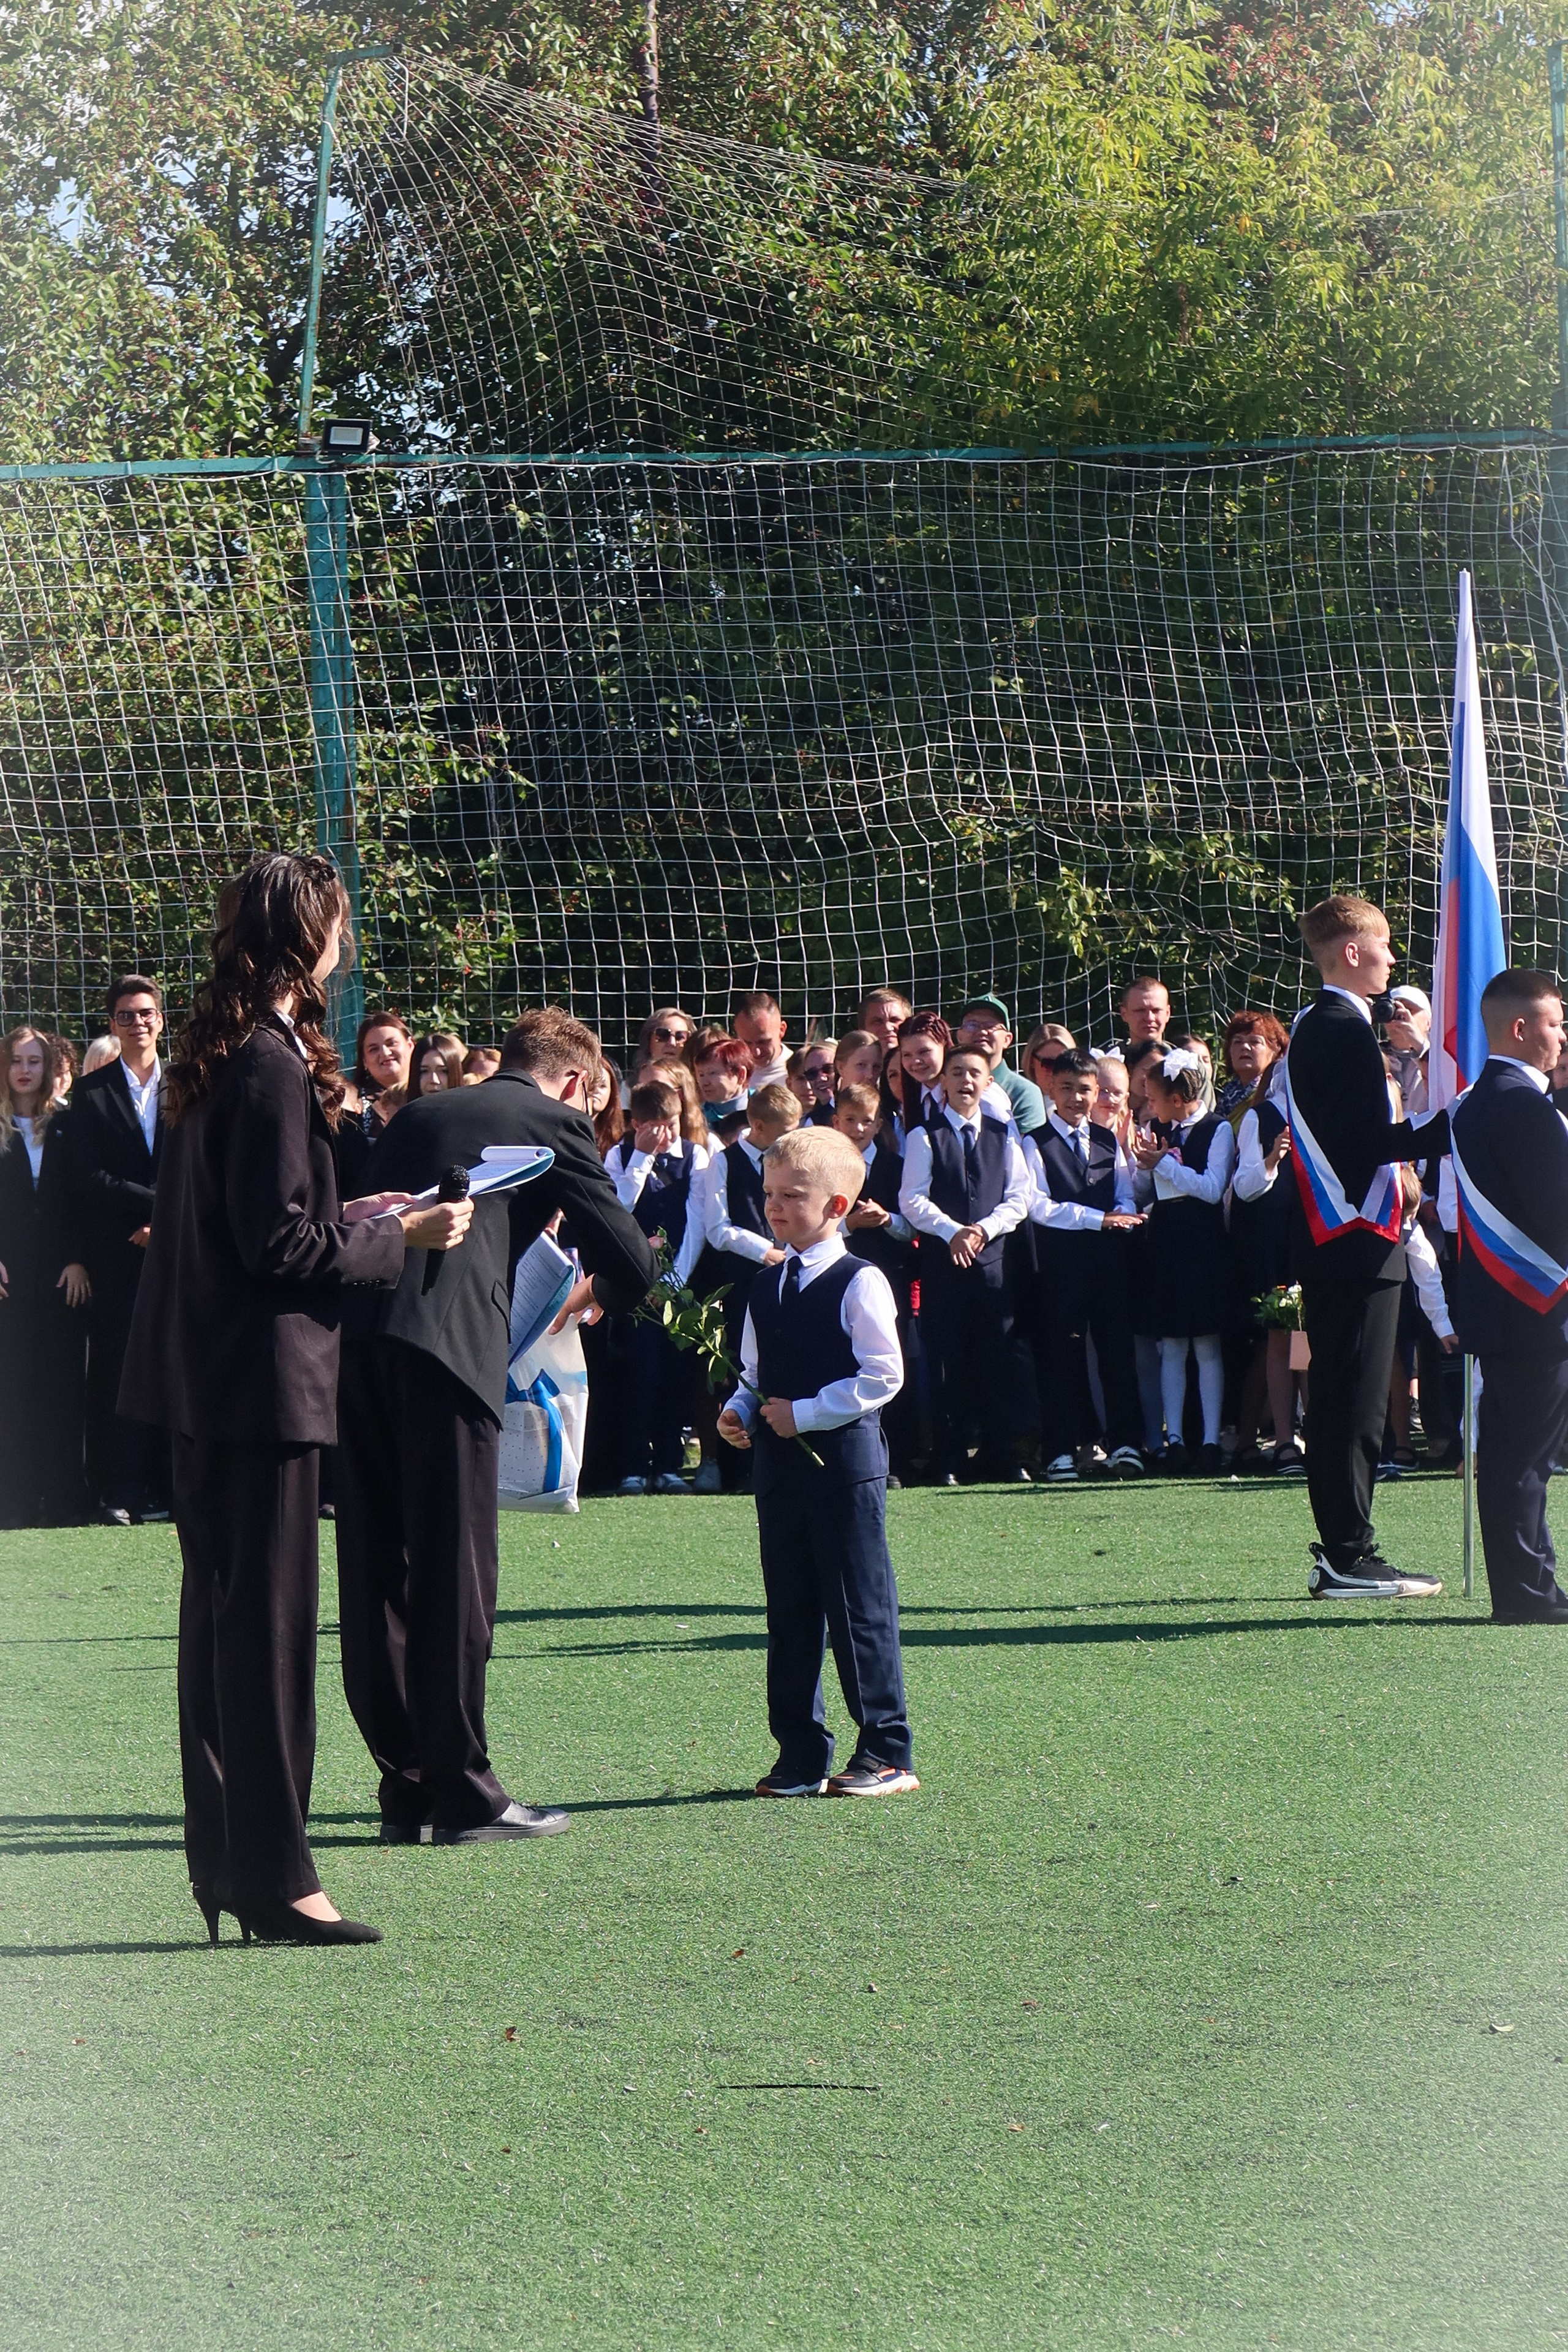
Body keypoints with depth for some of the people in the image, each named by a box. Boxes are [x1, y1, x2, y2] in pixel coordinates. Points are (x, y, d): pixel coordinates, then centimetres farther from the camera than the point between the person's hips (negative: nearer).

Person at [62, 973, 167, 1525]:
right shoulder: (91, 1093, 5)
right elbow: (87, 1179, -3)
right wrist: (153, 1204, -12)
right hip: (116, 1256, -1)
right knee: (116, 1372, -3)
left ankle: (166, 1488, 4)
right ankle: (120, 1493, -1)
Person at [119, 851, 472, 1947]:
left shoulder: (215, 1057, 12)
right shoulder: (274, 1066, -18)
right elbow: (281, 1244, -20)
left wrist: (352, 1218, 19)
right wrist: (402, 1238, -10)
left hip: (207, 1377, 10)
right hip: (261, 1377, -10)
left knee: (222, 1614, 14)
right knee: (268, 1621, -6)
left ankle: (225, 1865, 21)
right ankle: (272, 1877, -3)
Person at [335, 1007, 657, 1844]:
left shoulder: (417, 1116, 26)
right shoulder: (554, 1124, 9)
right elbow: (631, 1264, 7)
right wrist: (592, 1294, 28)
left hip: (354, 1336, 6)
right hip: (450, 1345, -6)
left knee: (376, 1575, 10)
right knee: (454, 1573, 0)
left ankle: (405, 1787, 15)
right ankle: (460, 1790, 3)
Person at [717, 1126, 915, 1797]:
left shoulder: (859, 1284, -9)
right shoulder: (766, 1290, 13)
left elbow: (882, 1376, -14)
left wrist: (805, 1413, -16)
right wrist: (740, 1412, 0)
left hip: (844, 1461, -7)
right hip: (779, 1465, 7)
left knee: (859, 1611, -4)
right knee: (789, 1615, 9)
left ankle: (886, 1754, 2)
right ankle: (801, 1757, 14)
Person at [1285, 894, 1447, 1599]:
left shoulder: (1308, 1028, 15)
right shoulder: (1349, 1030, -15)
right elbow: (1370, 1142, -21)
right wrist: (1452, 1126, -14)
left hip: (1323, 1242, 10)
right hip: (1359, 1243, -10)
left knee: (1334, 1400, 12)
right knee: (1357, 1405, -7)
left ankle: (1340, 1553, 15)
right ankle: (1350, 1558, -7)